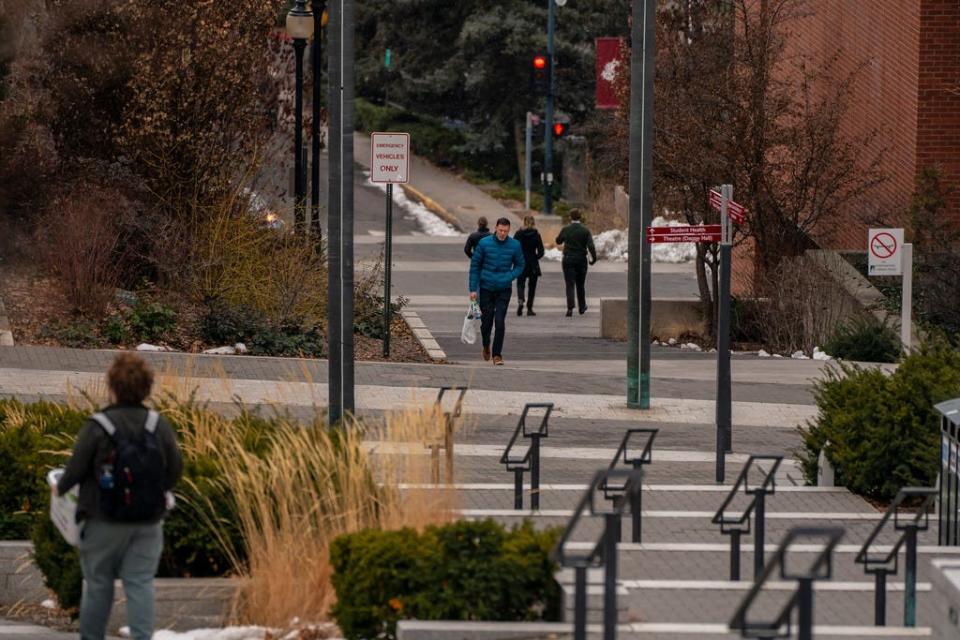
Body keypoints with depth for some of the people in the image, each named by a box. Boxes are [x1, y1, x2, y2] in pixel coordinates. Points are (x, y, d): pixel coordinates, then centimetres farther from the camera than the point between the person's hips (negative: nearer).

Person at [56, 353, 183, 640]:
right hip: (149, 521, 2)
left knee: (98, 584, 11)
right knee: (140, 584, 3)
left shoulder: (97, 426, -14)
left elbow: (76, 468, -10)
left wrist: (60, 488, 12)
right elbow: (175, 469, 3)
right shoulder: (159, 425, -4)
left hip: (105, 522, -2)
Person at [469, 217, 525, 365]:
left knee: (500, 322, -10)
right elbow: (474, 265, -1)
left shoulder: (515, 246, -5)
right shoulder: (484, 243, -8)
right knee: (486, 321, 7)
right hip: (486, 288, 0)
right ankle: (486, 346, 36)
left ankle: (497, 354, 0)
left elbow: (520, 266, 7)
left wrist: (509, 278, -12)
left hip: (504, 289, 0)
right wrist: (473, 289, -5)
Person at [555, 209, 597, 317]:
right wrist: (594, 258, -8)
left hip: (568, 259, -1)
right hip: (581, 260, 1)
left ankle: (570, 307, -19)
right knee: (580, 285, 16)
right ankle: (582, 307, 26)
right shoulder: (585, 231, -5)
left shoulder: (565, 230, -3)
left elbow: (558, 241, 13)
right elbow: (591, 246, -13)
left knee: (570, 284, -4)